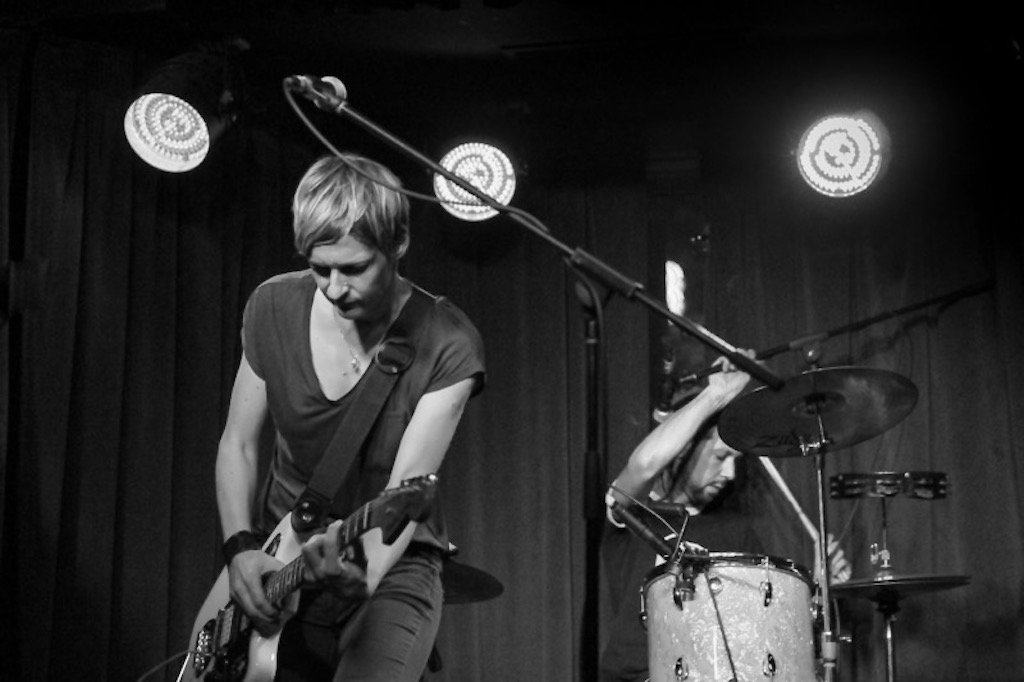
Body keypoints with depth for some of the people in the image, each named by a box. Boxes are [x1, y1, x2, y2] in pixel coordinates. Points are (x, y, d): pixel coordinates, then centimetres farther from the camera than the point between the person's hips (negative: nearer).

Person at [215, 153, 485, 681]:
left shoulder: (447, 345, -17)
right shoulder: (273, 307, -4)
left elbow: (406, 488, -22)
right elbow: (238, 444, 5)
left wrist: (367, 571, -41)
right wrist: (241, 550, -9)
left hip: (391, 566, -4)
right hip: (275, 565, 4)